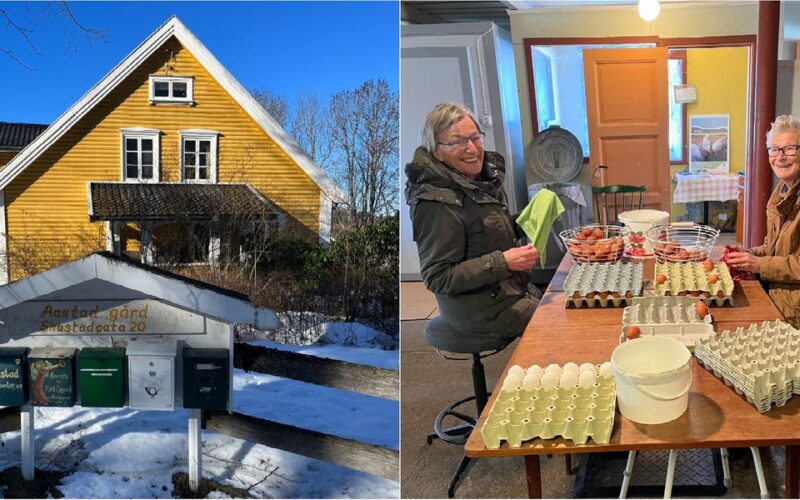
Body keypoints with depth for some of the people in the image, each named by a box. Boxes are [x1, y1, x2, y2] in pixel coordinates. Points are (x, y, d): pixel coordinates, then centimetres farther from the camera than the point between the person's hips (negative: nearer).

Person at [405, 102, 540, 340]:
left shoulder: (486, 177, 4)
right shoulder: (436, 202, -23)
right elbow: (437, 278, -23)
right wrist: (502, 262, -28)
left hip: (513, 291, 9)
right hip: (484, 310, -8)